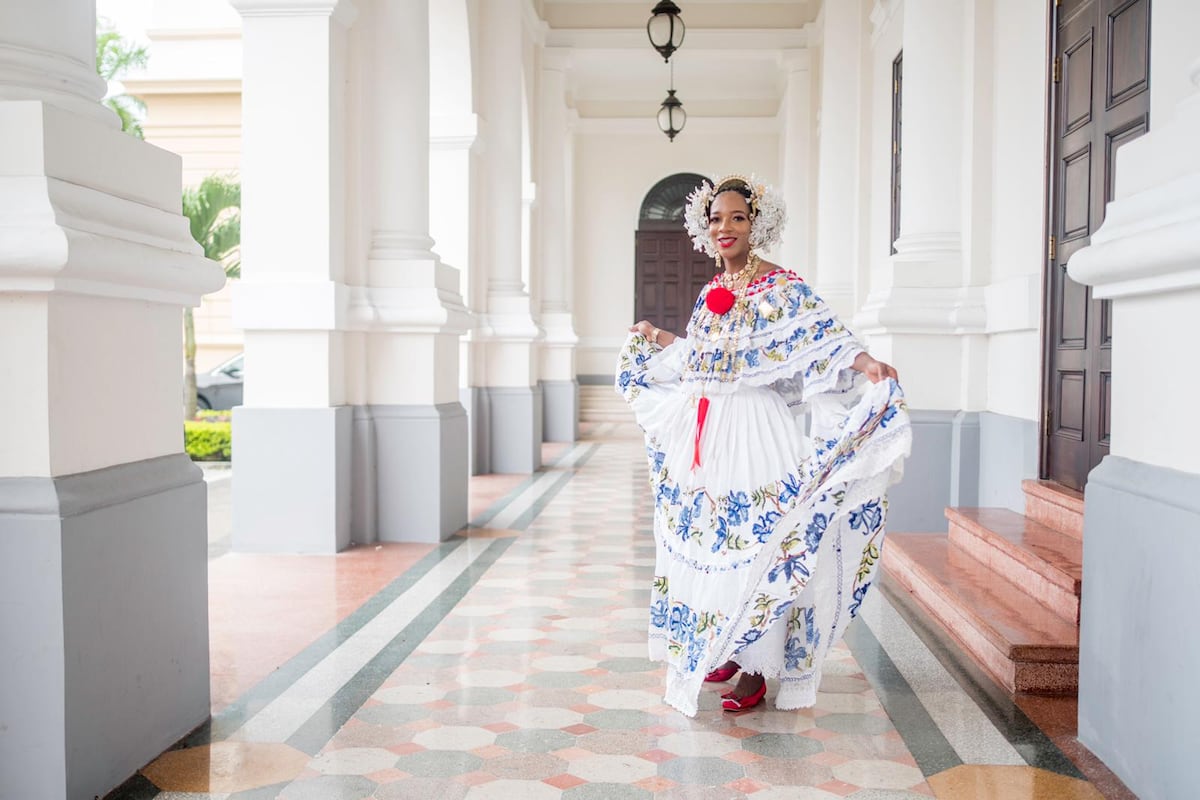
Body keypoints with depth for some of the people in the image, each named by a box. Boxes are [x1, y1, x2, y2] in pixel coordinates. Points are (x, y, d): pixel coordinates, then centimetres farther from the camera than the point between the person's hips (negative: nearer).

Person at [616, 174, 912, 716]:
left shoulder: (782, 287, -6)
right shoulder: (710, 293, 14)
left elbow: (821, 337, -18)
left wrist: (864, 362, -36)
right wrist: (655, 338, 40)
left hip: (756, 428, -6)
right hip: (704, 431, 7)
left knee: (755, 543, -6)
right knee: (709, 541, 10)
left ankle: (757, 666, 4)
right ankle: (723, 651, 23)